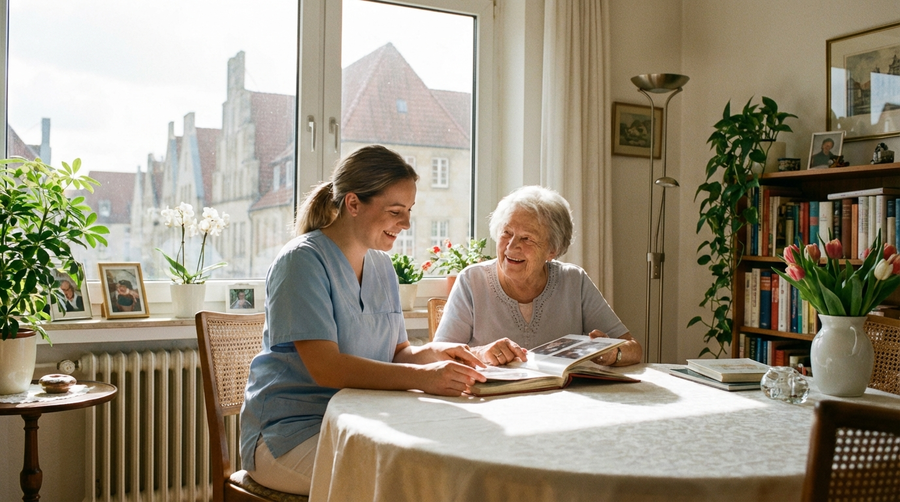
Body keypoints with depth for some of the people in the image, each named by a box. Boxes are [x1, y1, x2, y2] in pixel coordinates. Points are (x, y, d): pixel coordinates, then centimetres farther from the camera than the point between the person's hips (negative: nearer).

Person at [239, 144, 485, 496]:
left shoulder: (382, 266, 11)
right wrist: (422, 377, -32)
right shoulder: (302, 261, -14)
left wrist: (430, 353, -9)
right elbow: (326, 368, -24)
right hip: (291, 431, -7)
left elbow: (395, 354, 14)